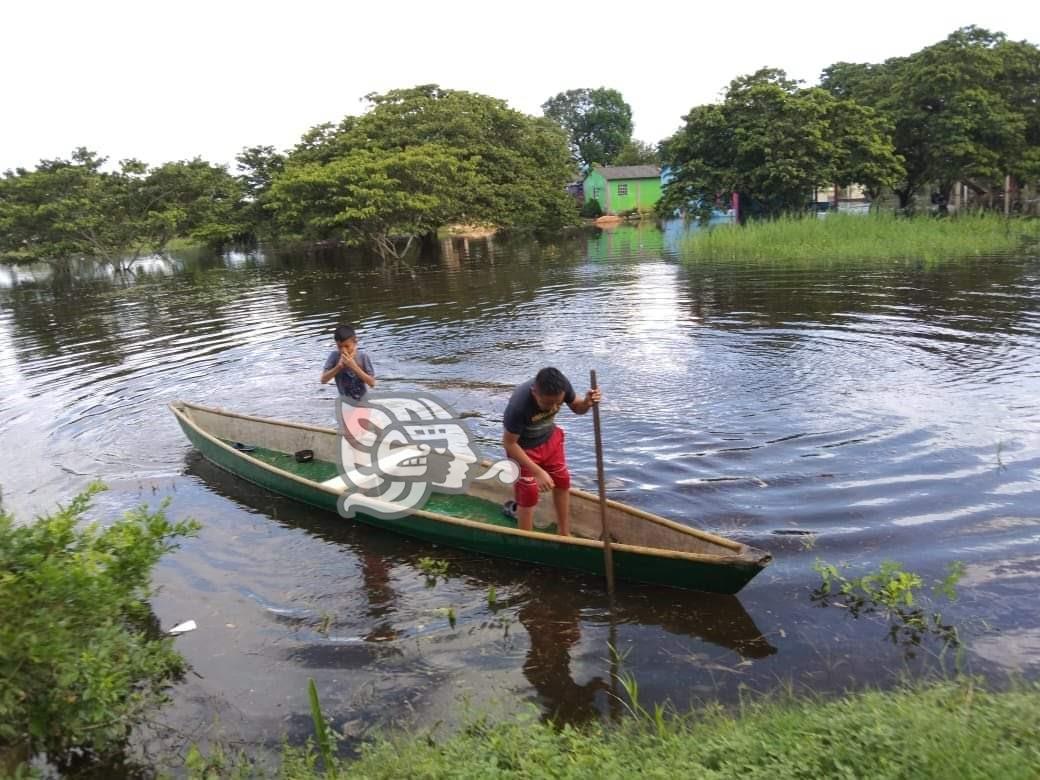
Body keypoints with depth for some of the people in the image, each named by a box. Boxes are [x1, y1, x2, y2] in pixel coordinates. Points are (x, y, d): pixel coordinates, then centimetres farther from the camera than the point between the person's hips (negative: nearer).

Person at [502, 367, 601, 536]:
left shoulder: (562, 385, -27)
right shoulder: (519, 405, -40)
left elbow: (576, 407, -6)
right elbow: (509, 443, -29)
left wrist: (587, 402, -31)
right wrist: (538, 472, -30)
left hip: (550, 439, 6)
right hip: (524, 448, -6)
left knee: (562, 482, 16)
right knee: (529, 495, -1)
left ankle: (564, 534, 36)